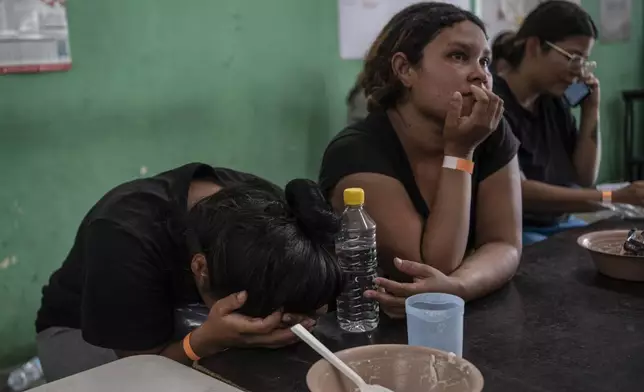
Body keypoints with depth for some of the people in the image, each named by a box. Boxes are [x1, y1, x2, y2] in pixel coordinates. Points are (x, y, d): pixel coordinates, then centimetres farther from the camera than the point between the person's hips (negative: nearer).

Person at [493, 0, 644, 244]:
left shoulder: (554, 103, 8)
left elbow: (584, 178, 12)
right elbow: (517, 192, -24)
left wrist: (591, 112, 1)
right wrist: (614, 198, -26)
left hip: (559, 226, 8)